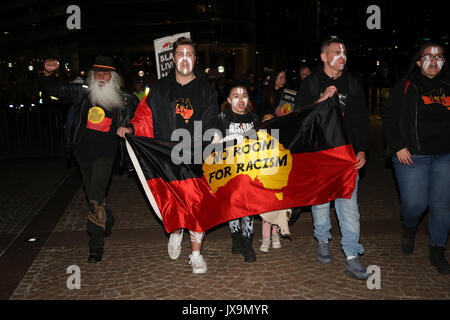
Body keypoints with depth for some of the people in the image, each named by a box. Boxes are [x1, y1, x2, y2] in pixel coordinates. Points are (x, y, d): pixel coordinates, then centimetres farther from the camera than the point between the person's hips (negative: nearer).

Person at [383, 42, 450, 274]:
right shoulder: (405, 88, 1)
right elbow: (389, 118, -1)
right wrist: (398, 147, -9)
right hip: (412, 156, -3)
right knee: (414, 204, -5)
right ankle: (409, 229, 30)